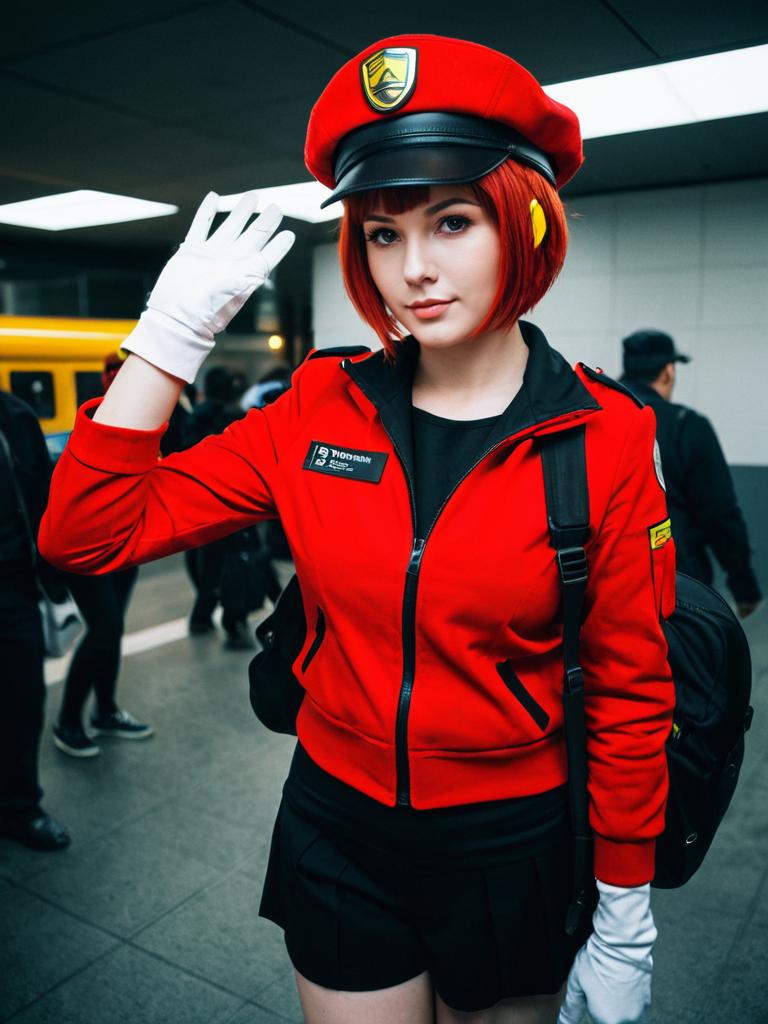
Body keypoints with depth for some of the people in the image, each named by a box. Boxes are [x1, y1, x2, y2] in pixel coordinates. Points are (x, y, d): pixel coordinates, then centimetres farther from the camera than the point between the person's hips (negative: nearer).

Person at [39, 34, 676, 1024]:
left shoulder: (603, 439, -14)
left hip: (511, 847, -1)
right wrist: (172, 332, -16)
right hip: (336, 835, 2)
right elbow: (85, 534, -11)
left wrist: (625, 924, -3)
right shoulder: (318, 411, -8)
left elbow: (629, 696, -8)